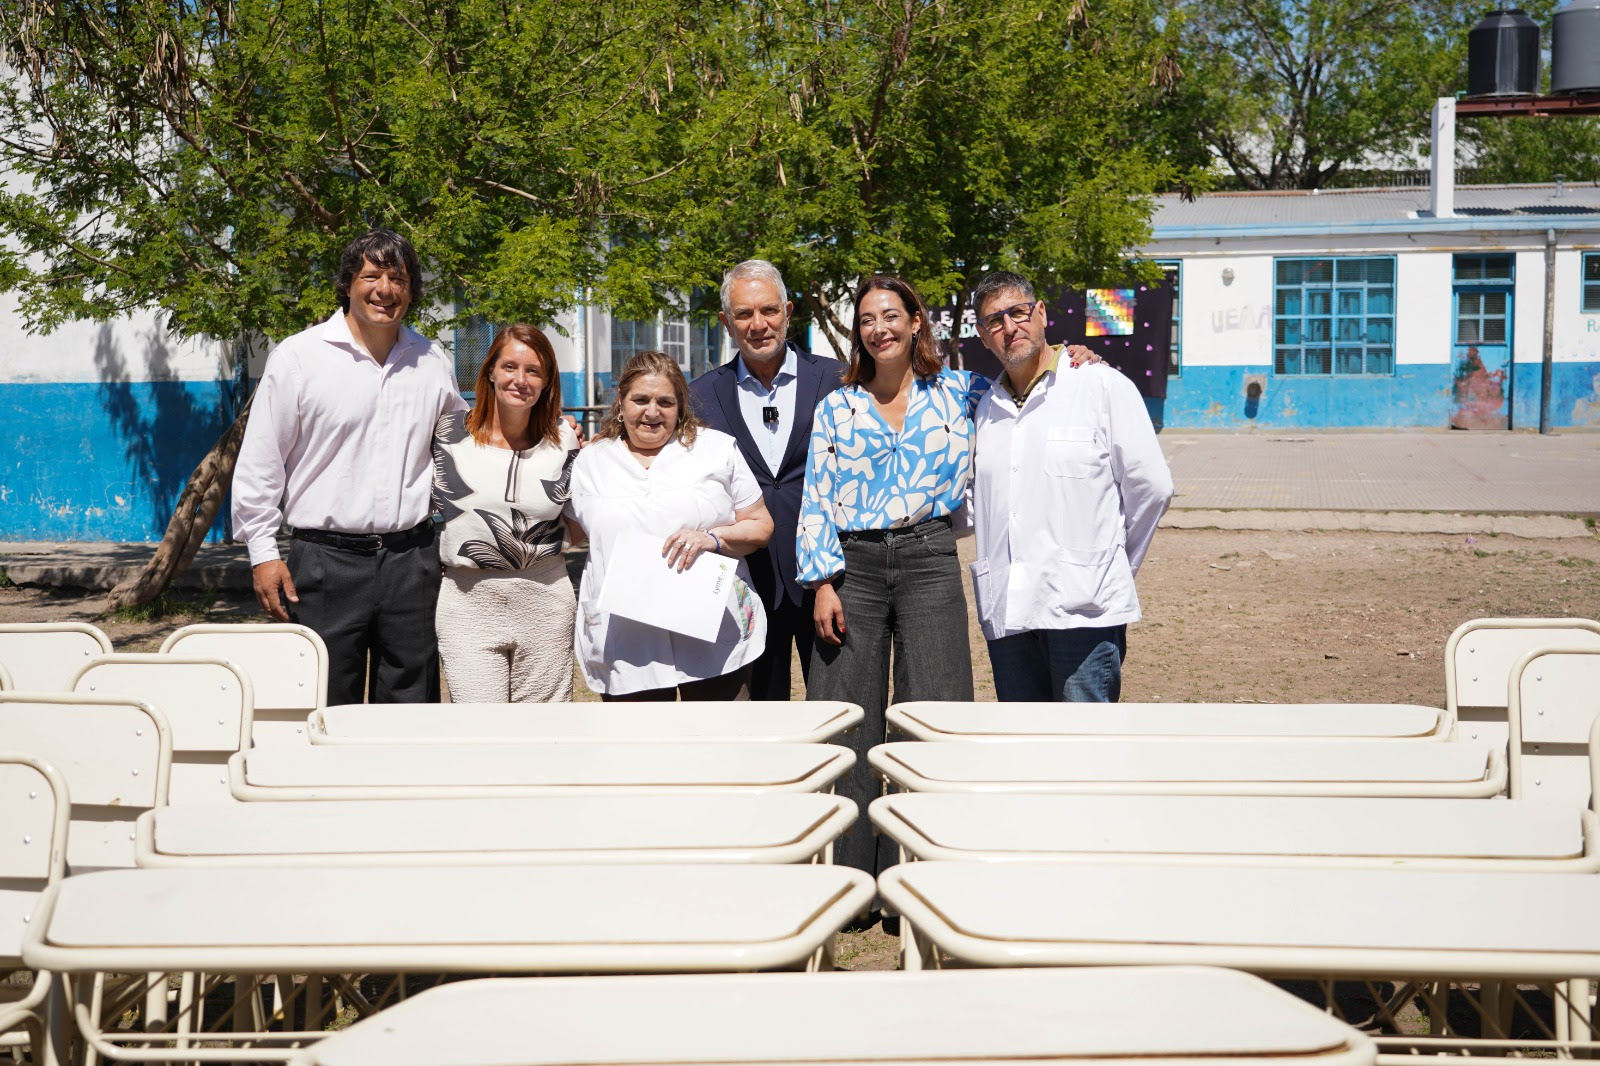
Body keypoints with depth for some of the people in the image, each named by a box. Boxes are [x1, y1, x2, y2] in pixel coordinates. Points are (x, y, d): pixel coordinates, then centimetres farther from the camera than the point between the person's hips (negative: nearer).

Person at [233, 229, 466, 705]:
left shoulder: (432, 363, 10)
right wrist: (263, 553, -3)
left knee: (412, 714, 9)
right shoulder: (299, 357, -1)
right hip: (328, 559, -3)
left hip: (411, 558, 4)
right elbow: (259, 464, 1)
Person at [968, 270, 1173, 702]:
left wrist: (1112, 564, 6)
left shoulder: (1103, 386, 1)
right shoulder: (986, 409, 17)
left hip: (1083, 607, -5)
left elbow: (1150, 487, 0)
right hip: (1007, 613, 5)